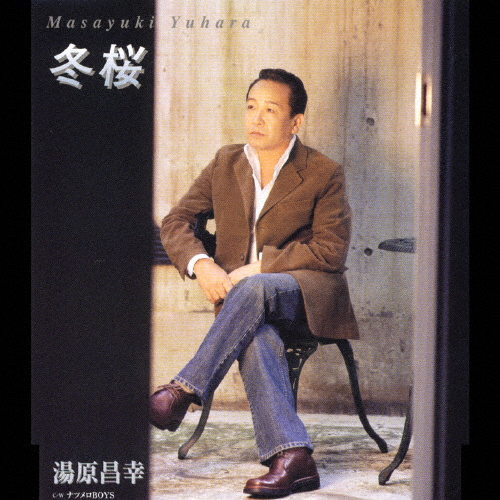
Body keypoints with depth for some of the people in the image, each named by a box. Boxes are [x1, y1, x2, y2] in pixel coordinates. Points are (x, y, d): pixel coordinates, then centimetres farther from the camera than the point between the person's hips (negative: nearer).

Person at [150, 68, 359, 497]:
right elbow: (176, 222, 13)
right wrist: (200, 264, -8)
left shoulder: (324, 173, 0)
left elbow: (331, 251, -7)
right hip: (242, 300, 3)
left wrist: (259, 267, -15)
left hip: (306, 292, -2)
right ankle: (293, 458, -45)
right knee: (256, 336, -35)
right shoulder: (225, 164, 13)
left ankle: (184, 390, -32)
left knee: (254, 290, -38)